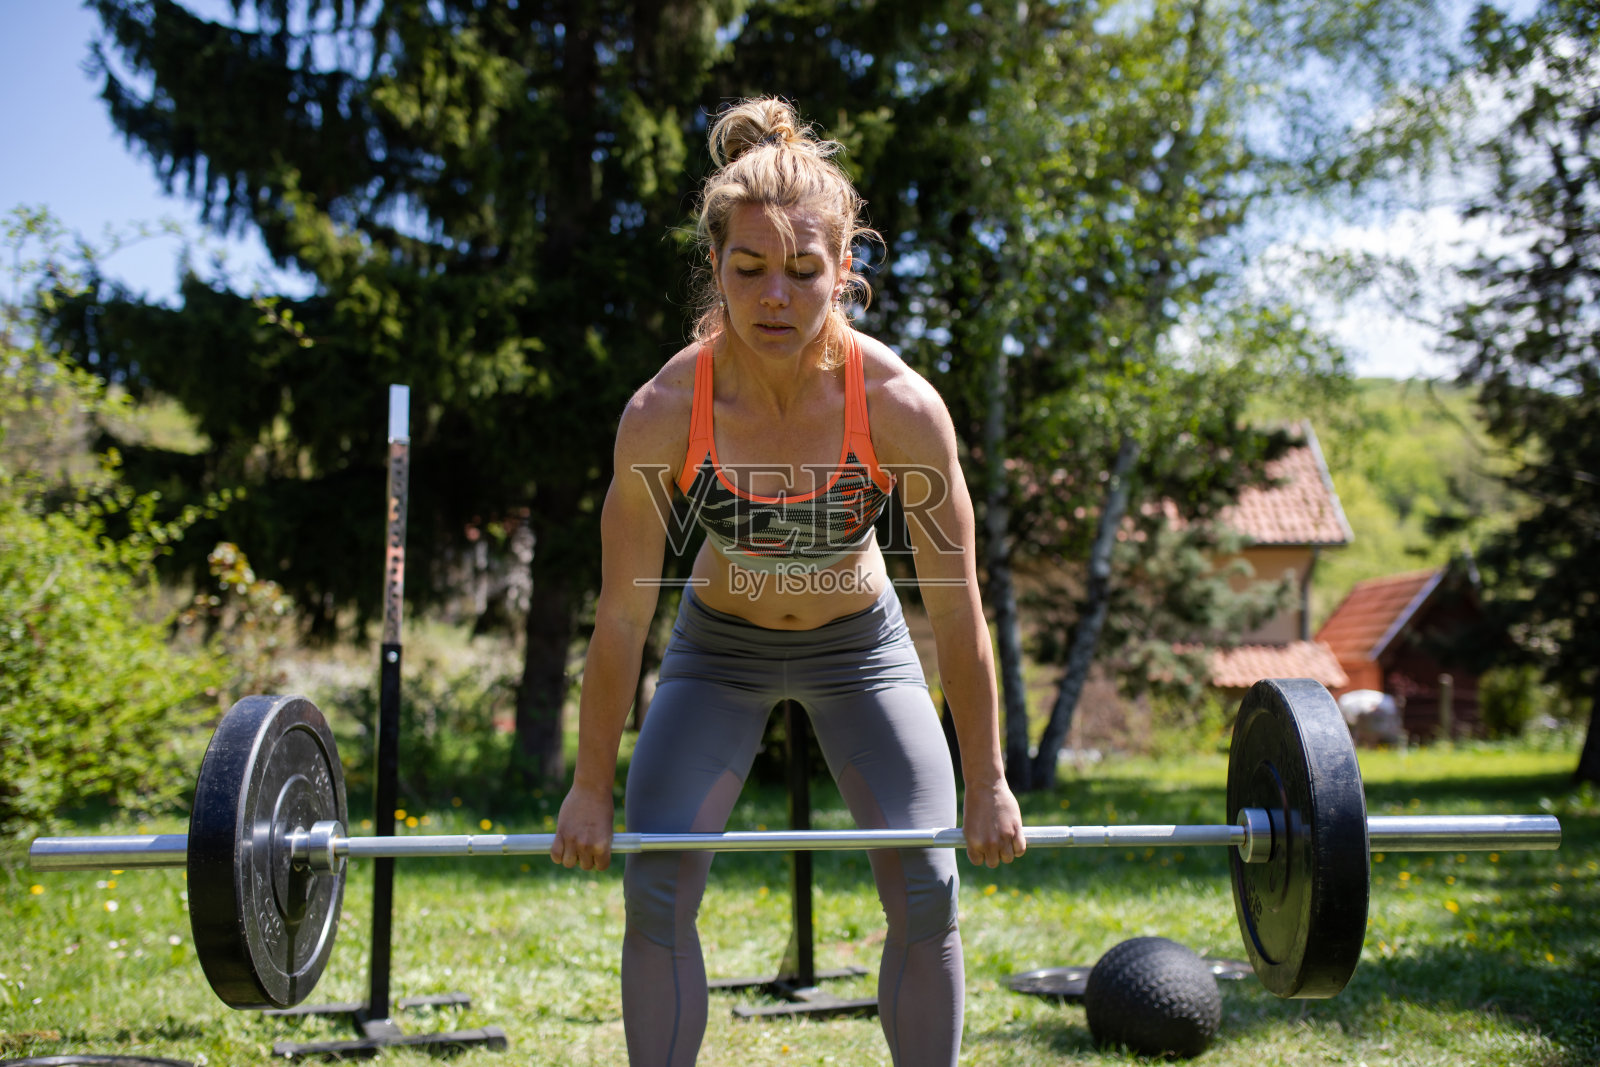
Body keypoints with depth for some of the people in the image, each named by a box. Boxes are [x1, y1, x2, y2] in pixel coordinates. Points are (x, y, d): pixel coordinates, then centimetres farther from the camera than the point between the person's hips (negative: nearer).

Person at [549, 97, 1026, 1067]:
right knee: (656, 892, -9)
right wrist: (591, 789, -10)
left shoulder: (901, 405, -30)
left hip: (861, 646, 0)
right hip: (720, 649, 0)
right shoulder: (663, 414, -29)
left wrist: (986, 784, -12)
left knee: (927, 893, -6)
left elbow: (958, 609, -19)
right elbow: (622, 617, -18)